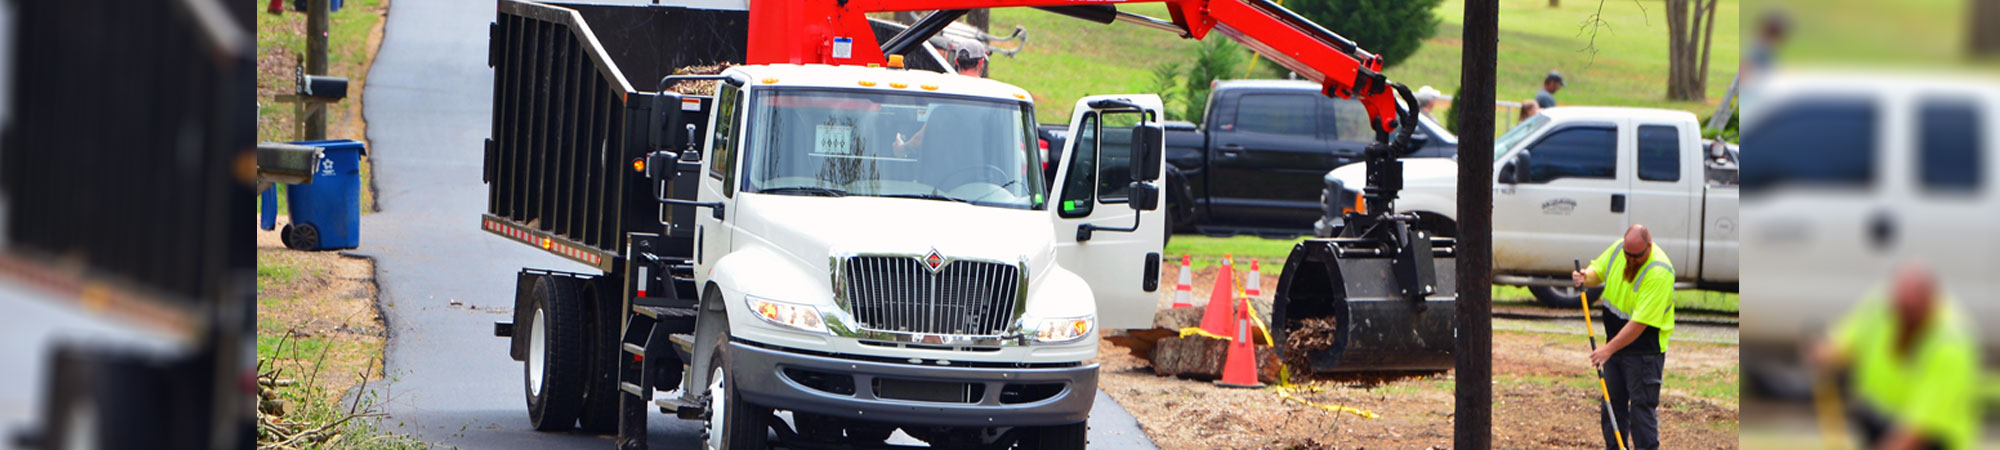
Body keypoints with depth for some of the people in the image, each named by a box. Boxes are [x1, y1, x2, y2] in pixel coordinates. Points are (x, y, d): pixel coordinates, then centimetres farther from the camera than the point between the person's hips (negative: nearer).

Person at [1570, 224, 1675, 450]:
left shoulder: (1659, 272, -26)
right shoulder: (1618, 249, -4)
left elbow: (1640, 323, -28)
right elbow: (1598, 270, 16)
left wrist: (1609, 349, -27)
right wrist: (1585, 277, -9)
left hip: (1645, 348, -7)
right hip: (1616, 340, 7)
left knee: (1642, 405, -7)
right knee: (1612, 400, 12)